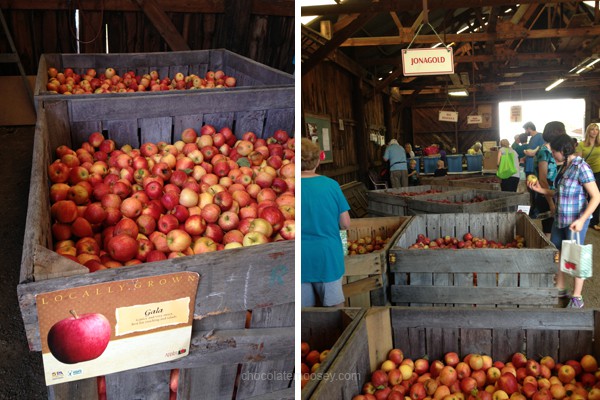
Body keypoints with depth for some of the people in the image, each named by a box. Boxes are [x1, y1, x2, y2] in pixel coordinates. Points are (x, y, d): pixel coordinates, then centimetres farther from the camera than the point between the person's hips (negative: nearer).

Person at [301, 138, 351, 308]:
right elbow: (346, 224, -4)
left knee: (305, 309, 12)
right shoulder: (331, 185, -8)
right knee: (335, 305, 16)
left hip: (301, 260, -1)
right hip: (328, 256, 1)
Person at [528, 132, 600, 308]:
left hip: (575, 221, -8)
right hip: (560, 219, 8)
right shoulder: (565, 167, 7)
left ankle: (577, 297, 17)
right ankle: (560, 289, 31)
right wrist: (540, 190, 5)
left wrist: (581, 220, -26)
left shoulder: (581, 167, -17)